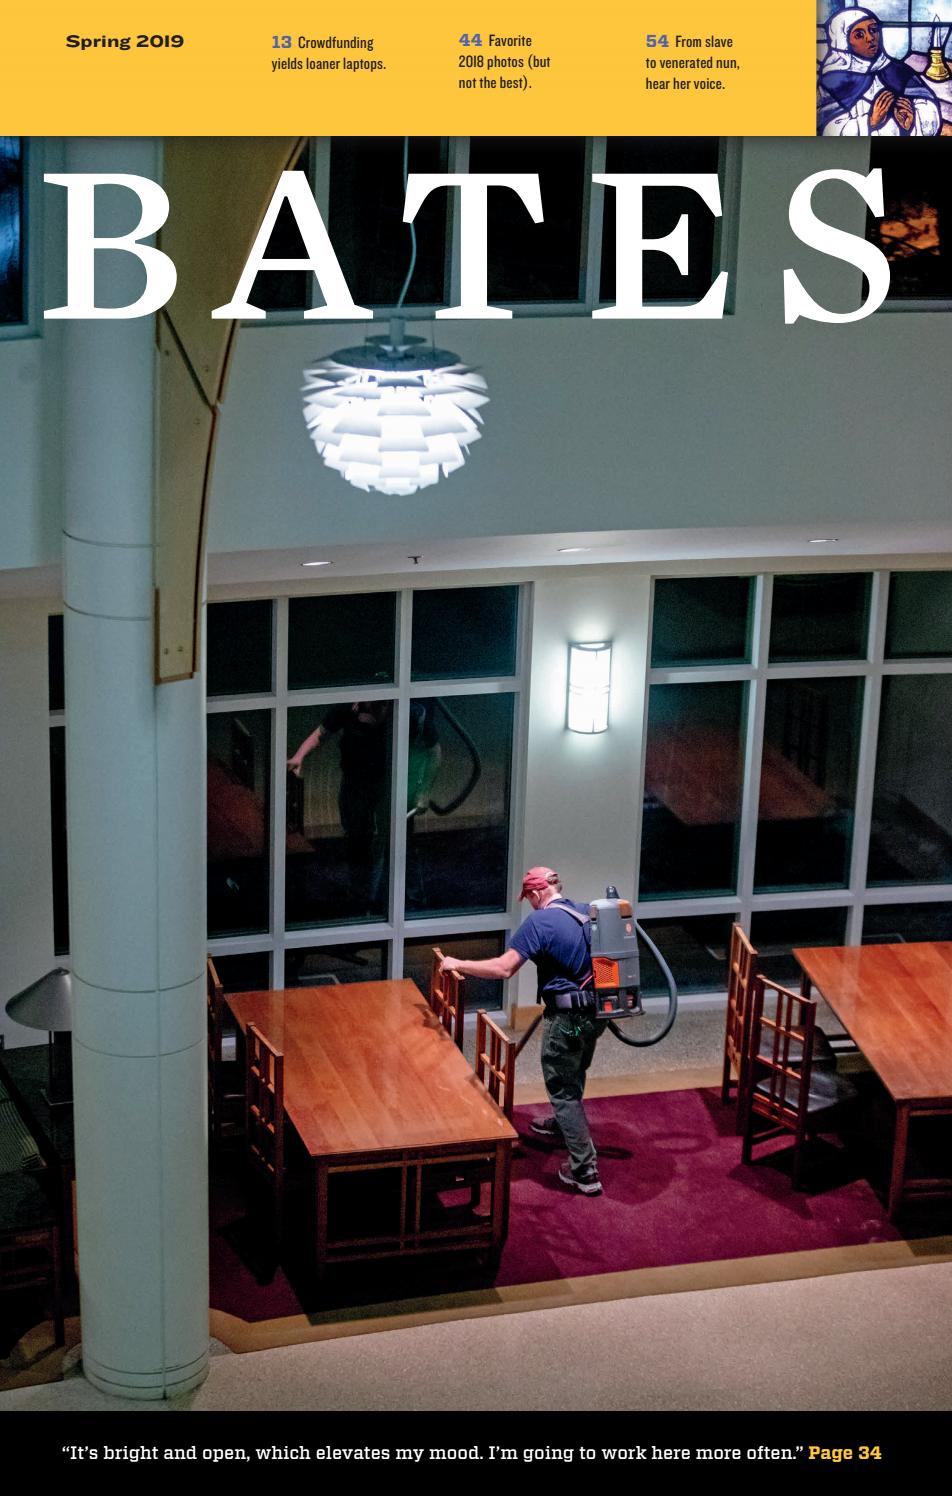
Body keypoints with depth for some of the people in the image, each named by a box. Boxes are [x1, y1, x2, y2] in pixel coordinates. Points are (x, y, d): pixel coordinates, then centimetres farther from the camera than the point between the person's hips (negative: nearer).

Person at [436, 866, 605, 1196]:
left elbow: (504, 968, -21)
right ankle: (561, 1125, 54)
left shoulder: (539, 921, -16)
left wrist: (458, 965, -12)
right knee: (574, 1075, 30)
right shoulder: (587, 912, 7)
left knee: (562, 1089, 1)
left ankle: (585, 1171, 0)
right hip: (595, 1011, 8)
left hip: (567, 1017, -8)